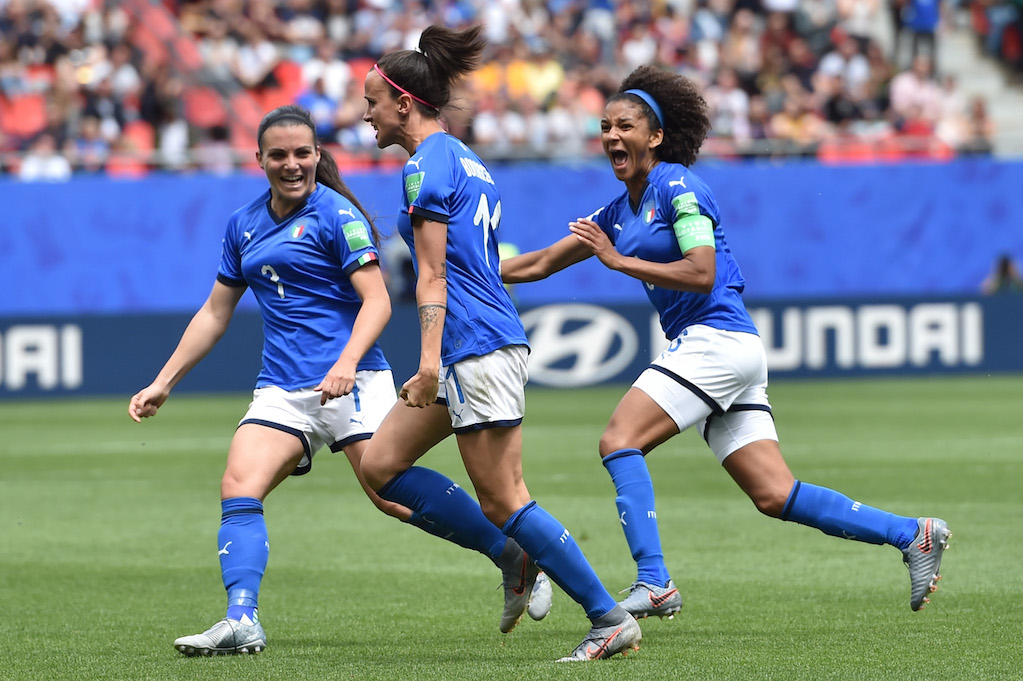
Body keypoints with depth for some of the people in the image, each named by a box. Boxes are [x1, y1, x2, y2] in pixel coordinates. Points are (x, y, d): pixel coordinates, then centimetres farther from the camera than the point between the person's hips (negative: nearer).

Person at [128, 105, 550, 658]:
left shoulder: (336, 214, -4)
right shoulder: (243, 224, 15)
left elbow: (377, 302, -11)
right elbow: (214, 314, 24)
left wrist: (347, 362, -27)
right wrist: (163, 382, 20)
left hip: (350, 382, -6)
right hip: (280, 388, 6)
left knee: (394, 496, -12)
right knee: (238, 488, -15)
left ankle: (517, 557, 6)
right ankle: (241, 623, -22)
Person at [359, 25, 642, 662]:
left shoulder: (427, 166, -10)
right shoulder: (467, 161, 18)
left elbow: (433, 275, -16)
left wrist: (430, 359, -21)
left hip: (475, 347, -10)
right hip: (485, 345, 10)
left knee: (503, 497, -8)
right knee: (380, 464, 9)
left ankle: (612, 619, -6)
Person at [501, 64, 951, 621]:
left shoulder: (677, 187, -7)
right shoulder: (618, 212, 18)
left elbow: (702, 274, -18)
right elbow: (542, 263, 23)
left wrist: (617, 260, -16)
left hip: (716, 340, -9)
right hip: (700, 349, 9)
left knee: (619, 440, -15)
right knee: (775, 496, 1)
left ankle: (653, 583, -20)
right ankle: (913, 534, 3)